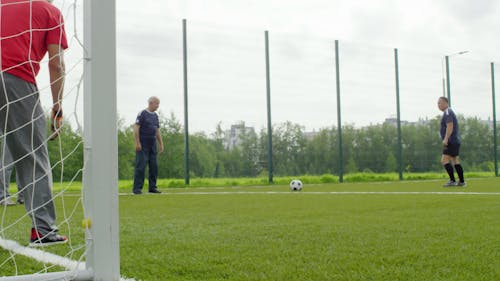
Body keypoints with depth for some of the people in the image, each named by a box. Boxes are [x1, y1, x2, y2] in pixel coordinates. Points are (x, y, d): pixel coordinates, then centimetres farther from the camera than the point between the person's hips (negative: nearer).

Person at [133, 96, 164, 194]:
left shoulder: (155, 116, 15)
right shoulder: (142, 114, -7)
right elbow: (136, 128, -12)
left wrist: (161, 144, 15)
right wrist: (137, 143, -18)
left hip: (153, 144, 7)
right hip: (143, 145, -7)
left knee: (154, 166, 4)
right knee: (141, 166, -8)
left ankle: (152, 187, 11)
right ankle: (137, 188, -4)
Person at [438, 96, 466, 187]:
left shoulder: (448, 112, -11)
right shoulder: (449, 112, 21)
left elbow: (450, 127, -22)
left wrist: (446, 139, -27)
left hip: (451, 141, -10)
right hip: (455, 141, 10)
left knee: (444, 160, -13)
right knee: (455, 161, 11)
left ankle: (452, 181, -16)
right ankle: (462, 182, 11)